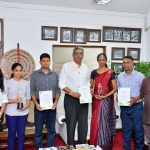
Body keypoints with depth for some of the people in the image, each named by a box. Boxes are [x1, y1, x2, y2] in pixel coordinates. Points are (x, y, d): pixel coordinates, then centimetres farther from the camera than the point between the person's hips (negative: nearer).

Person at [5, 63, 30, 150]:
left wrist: (26, 106, -11)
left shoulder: (26, 83, 6)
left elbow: (28, 97, 8)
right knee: (12, 134, 6)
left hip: (23, 112, 2)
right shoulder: (7, 83, -2)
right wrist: (15, 101, -18)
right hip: (11, 112, -2)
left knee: (21, 133, 9)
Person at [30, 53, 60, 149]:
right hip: (40, 104, -2)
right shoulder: (35, 75, 0)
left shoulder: (55, 75, 7)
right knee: (38, 129, 5)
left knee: (52, 129, 10)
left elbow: (58, 90, 7)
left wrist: (56, 102, -6)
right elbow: (32, 91, -1)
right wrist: (36, 103, -12)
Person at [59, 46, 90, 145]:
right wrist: (72, 93, -19)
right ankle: (70, 146, 19)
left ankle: (82, 145, 27)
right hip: (71, 99, -4)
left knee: (83, 123, 11)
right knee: (71, 123, 4)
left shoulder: (86, 68, 10)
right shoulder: (66, 66, -4)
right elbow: (62, 84, -9)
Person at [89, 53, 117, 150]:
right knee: (95, 122, 4)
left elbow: (114, 88, -4)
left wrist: (105, 96, -15)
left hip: (107, 100, -3)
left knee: (105, 122, 2)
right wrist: (94, 95, -7)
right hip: (96, 100, 3)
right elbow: (91, 87, 12)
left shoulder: (111, 72, -2)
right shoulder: (94, 72, 7)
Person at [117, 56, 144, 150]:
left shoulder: (140, 76, -5)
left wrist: (136, 99, -19)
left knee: (138, 129, 3)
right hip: (124, 107, 3)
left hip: (136, 106, -3)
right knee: (126, 129, 12)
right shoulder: (120, 77, 4)